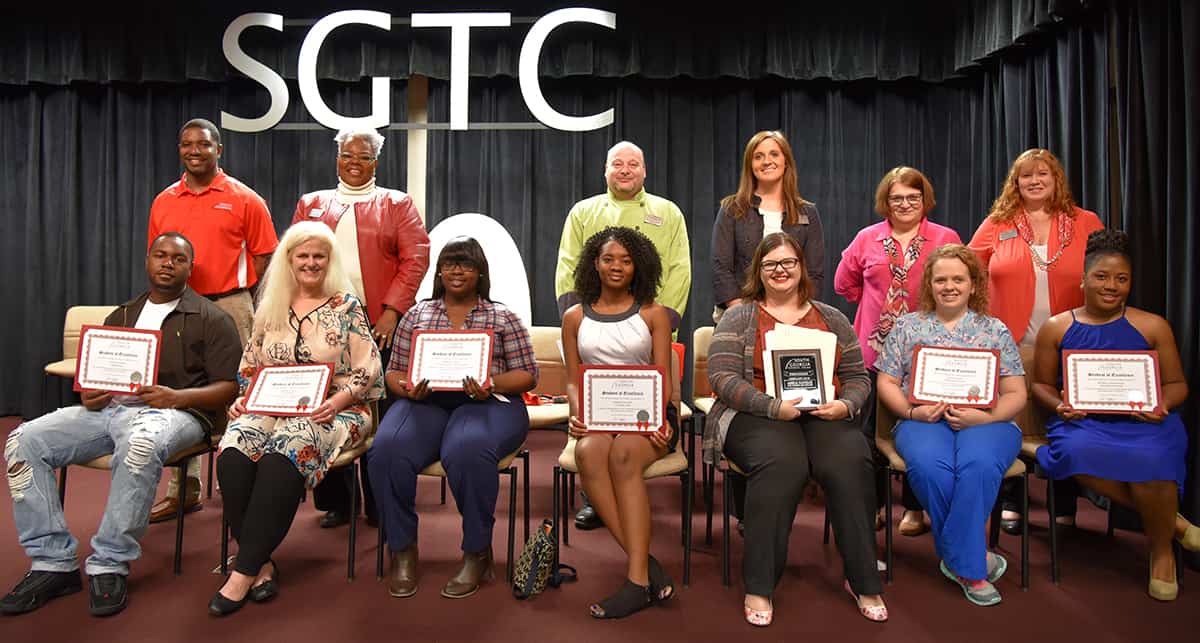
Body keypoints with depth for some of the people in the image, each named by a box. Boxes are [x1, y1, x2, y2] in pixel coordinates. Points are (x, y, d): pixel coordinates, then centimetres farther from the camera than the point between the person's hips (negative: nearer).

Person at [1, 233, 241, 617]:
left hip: (173, 411, -6)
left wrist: (177, 397, -17)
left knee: (140, 444, -39)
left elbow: (230, 388, -2)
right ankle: (53, 563, -10)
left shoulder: (210, 319, 6)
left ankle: (109, 566, -25)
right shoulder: (121, 316, 25)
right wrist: (89, 395, 1)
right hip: (108, 408, 6)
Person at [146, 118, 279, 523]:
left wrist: (240, 298, -4)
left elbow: (264, 254, 0)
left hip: (229, 305, -4)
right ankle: (184, 489, 19)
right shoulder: (164, 201, 12)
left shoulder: (244, 200, 0)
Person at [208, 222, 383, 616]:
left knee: (285, 450, -34)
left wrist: (336, 401, -16)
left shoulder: (346, 306, 2)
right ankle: (262, 564, -19)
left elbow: (367, 371, -2)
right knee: (234, 449, -28)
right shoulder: (270, 308, 15)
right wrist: (243, 397, 2)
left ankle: (244, 572, -25)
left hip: (330, 411, -4)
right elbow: (250, 366, 20)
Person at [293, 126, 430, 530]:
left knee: (379, 415, 1)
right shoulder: (311, 204, 18)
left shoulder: (397, 204, 10)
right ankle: (336, 502, 18)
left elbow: (415, 258, 0)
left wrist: (392, 311, -11)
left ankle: (380, 505, 13)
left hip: (378, 323, -2)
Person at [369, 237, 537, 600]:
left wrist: (491, 384, -13)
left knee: (467, 451, -37)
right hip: (424, 403, 3)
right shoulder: (416, 315, 20)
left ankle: (477, 554, -16)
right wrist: (407, 388, -7)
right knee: (387, 450, -30)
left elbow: (527, 374, 7)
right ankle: (402, 550, -9)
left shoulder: (503, 317, 13)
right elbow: (394, 371, 17)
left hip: (485, 405, -2)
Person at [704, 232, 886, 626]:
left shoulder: (832, 319, 18)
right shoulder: (739, 317, 7)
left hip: (824, 416, 3)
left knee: (850, 464, -28)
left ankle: (862, 580, -10)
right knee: (782, 464, -34)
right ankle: (759, 586, -22)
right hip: (756, 417, -3)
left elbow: (858, 377, 16)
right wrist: (775, 406, -16)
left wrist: (845, 404, -7)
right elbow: (722, 377, -5)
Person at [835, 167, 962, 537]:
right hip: (875, 350, 2)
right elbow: (844, 283, 14)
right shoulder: (867, 239, 6)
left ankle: (915, 508, 20)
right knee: (872, 429, 8)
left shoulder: (946, 239, 2)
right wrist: (877, 304, 10)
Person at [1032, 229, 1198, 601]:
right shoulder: (1056, 328, 7)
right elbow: (1041, 384, 11)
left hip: (1143, 423, 0)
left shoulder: (1152, 326, 8)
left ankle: (1162, 551, -2)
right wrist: (1059, 405, -11)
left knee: (1151, 459, -34)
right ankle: (1170, 520, -10)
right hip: (1082, 422, 0)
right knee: (1076, 452, -36)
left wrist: (1162, 406, -11)